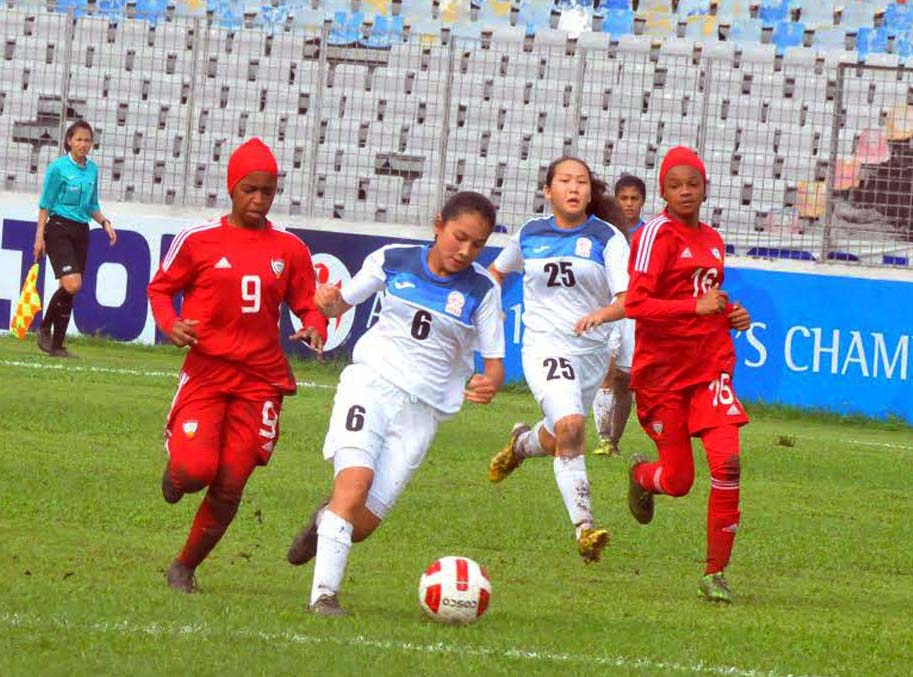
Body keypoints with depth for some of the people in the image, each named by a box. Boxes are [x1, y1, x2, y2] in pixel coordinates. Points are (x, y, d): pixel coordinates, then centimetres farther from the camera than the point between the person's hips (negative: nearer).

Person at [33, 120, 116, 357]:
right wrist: (40, 236, -9)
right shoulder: (58, 167, -6)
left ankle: (57, 345, 12)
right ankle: (45, 327, -2)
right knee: (72, 284, -20)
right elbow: (45, 204, -4)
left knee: (70, 291, 4)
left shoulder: (92, 169, 11)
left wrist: (105, 222, 5)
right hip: (59, 229, -6)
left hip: (81, 231, 6)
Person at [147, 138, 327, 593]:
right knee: (196, 470, -19)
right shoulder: (198, 240, -1)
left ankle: (186, 567, 18)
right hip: (206, 371, -2)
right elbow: (160, 288, 9)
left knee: (230, 486, -2)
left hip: (260, 380, 2)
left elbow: (307, 305, 13)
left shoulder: (290, 249, 6)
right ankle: (175, 472, 20)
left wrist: (313, 329, -10)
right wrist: (170, 324, -11)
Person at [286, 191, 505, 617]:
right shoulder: (393, 261, 1)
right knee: (356, 478, -27)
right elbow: (342, 303, 13)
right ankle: (324, 594, -26)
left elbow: (494, 363, 0)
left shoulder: (482, 291, -1)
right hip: (372, 379, -1)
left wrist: (489, 384, -24)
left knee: (364, 522, -4)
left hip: (422, 409, 1)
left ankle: (326, 521, 32)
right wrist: (328, 301, -12)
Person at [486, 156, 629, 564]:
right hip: (545, 346, -2)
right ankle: (584, 529, -31)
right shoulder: (529, 236, 5)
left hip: (592, 352, 2)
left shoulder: (607, 239, -3)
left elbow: (630, 300, -13)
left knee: (558, 444, 17)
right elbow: (497, 270, 27)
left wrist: (602, 314, -32)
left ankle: (522, 443, 55)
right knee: (570, 426, -27)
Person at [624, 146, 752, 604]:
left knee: (726, 462, -15)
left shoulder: (712, 240, 12)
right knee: (678, 481, 1)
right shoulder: (658, 235, -11)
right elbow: (635, 304, -20)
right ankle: (641, 474, 41)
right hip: (663, 370, -5)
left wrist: (731, 315, 7)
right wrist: (697, 307, -27)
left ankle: (715, 574, -4)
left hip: (711, 365, 5)